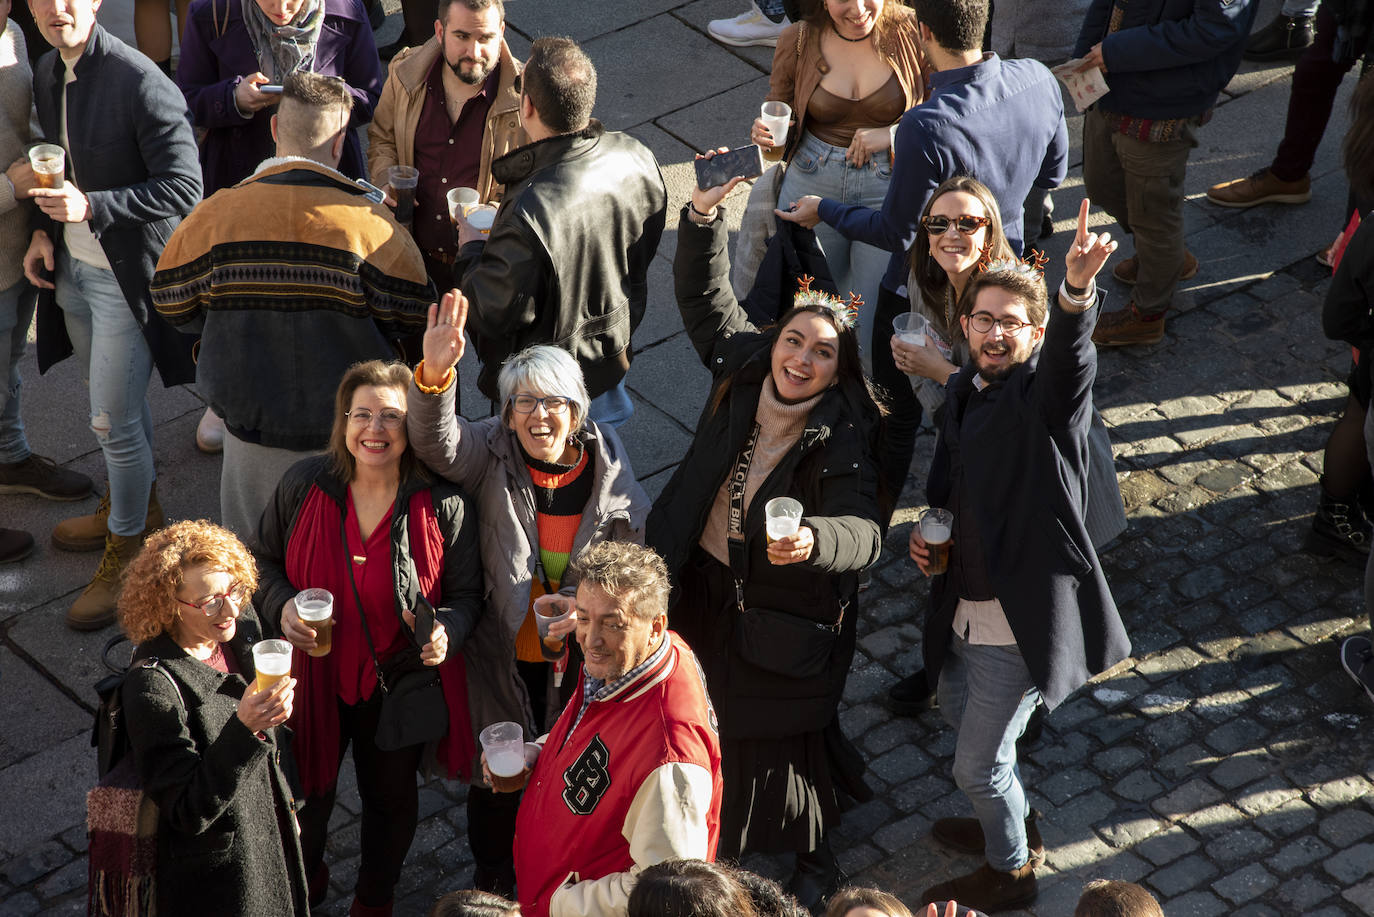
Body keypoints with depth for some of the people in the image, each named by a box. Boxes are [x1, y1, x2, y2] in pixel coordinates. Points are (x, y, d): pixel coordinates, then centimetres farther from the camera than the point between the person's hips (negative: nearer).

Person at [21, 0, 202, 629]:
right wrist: (43, 229, 4)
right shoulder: (46, 74, 5)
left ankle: (126, 553, 14)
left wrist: (90, 207, -29)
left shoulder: (139, 82, -21)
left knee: (114, 421, -2)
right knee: (113, 404, 21)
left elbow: (184, 188, -22)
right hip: (72, 268, 7)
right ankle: (133, 506, 41)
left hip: (127, 276, -7)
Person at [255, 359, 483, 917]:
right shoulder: (304, 485, -13)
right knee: (307, 794, 20)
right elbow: (265, 560, 3)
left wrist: (446, 631, -26)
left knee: (391, 798, 23)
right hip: (314, 679, 1)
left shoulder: (443, 505, -17)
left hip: (398, 686, 0)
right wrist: (282, 605, -17)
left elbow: (467, 594, -6)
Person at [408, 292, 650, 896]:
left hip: (578, 659, 1)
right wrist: (435, 373, -49)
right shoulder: (493, 457, -10)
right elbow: (437, 443, -31)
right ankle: (492, 883, 43)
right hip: (503, 656, 0)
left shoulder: (608, 469, -7)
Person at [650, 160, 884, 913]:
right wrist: (704, 221, -11)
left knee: (782, 734, 11)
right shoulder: (742, 365, -8)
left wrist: (813, 540, -55)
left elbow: (862, 531, -33)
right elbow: (704, 296, 3)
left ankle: (812, 856, 38)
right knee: (705, 721, 21)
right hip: (702, 589, 5)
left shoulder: (844, 439, -23)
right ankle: (709, 840, 47)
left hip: (784, 611, -5)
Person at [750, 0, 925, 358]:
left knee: (877, 327, -1)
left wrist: (893, 134, -18)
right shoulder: (798, 42, -5)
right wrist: (766, 137, -17)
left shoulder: (912, 33, -10)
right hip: (812, 185, 2)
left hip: (888, 190, -2)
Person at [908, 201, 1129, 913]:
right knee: (957, 711, 28)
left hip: (1020, 613, -8)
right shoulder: (964, 391, 6)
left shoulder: (1047, 392, -17)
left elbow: (1070, 355, -42)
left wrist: (1078, 290, -62)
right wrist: (927, 530, 1)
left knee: (978, 764, 5)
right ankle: (1011, 822, 54)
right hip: (965, 601, 8)